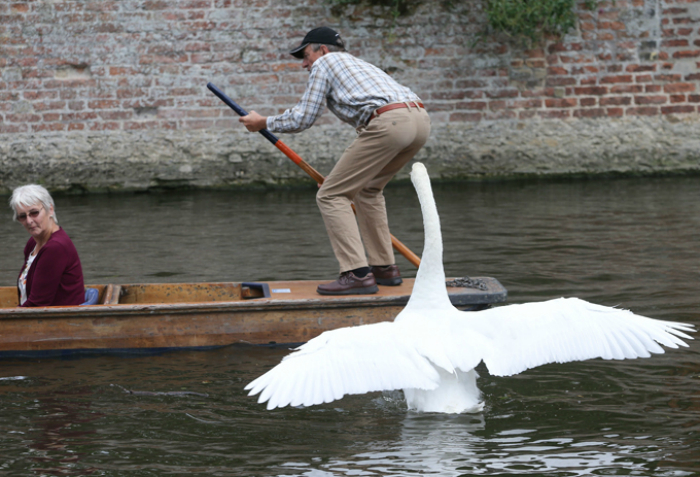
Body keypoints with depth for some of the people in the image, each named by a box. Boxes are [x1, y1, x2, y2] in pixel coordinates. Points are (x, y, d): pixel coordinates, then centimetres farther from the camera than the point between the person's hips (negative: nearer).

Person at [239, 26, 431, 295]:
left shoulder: (324, 63, 15)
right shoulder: (358, 64, 38)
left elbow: (302, 119, 10)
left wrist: (264, 123, 27)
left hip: (389, 122, -9)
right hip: (421, 120, 9)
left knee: (331, 196, -2)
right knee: (367, 190, 27)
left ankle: (358, 274, -11)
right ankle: (384, 267, 24)